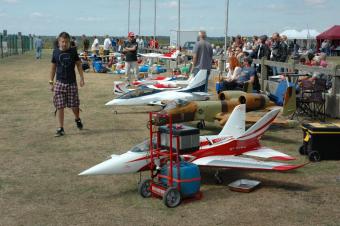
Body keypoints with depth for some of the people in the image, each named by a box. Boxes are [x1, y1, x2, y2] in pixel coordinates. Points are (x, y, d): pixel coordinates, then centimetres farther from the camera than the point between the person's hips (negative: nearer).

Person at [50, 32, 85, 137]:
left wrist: (82, 78, 1)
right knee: (59, 106, -2)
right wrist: (51, 82, 9)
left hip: (72, 82, 0)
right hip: (60, 83, 1)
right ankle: (61, 128, 7)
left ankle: (77, 119, 36)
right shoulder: (56, 52, 1)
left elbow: (78, 64, 6)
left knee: (74, 105, 4)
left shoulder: (73, 51, -1)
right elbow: (53, 67, 9)